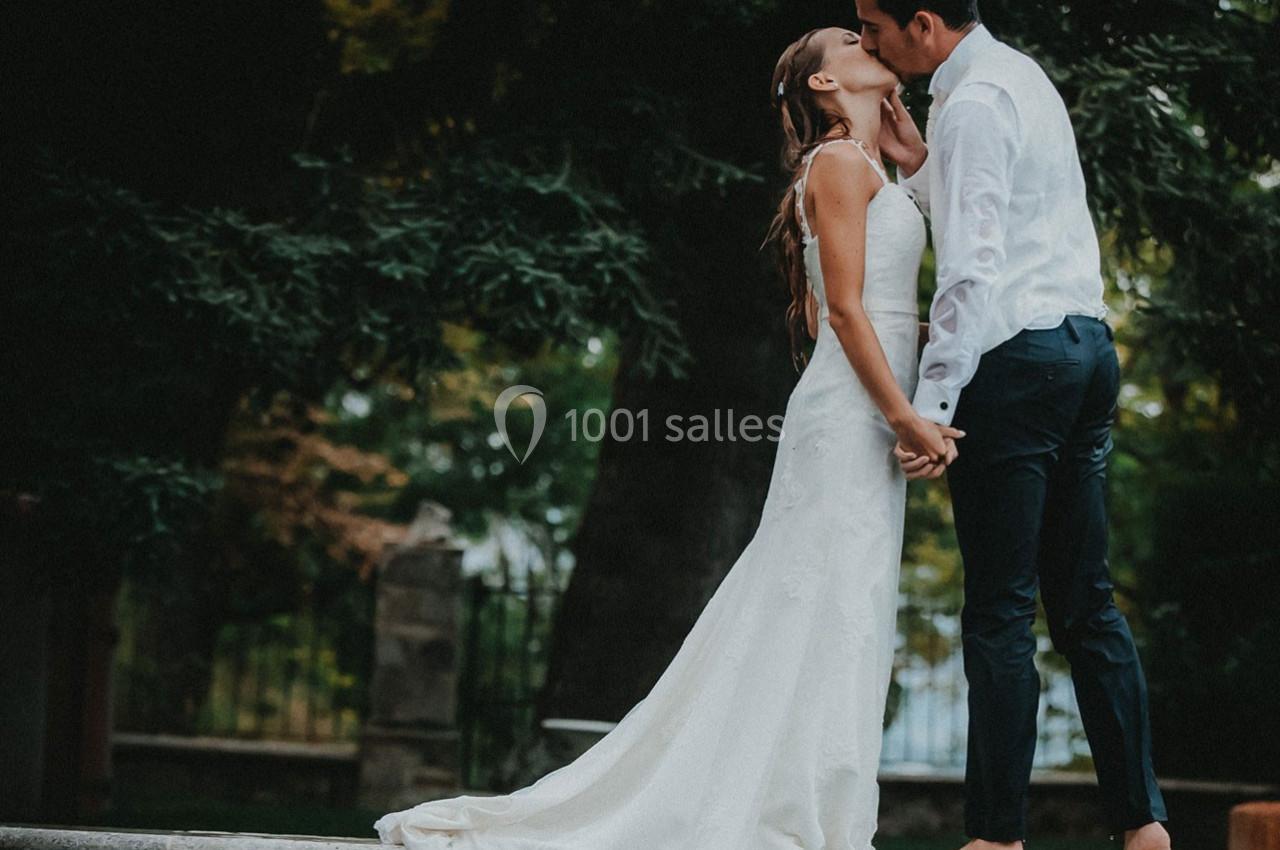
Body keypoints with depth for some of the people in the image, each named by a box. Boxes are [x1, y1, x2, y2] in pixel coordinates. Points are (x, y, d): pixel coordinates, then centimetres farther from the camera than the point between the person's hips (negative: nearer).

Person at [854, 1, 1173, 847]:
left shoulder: (972, 102, -12)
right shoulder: (1021, 73, 17)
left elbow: (975, 265, -19)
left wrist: (931, 402, -22)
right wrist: (922, 166, 8)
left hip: (1017, 359, -9)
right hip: (1087, 343, 9)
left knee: (1000, 610, -6)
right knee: (1087, 600, 9)